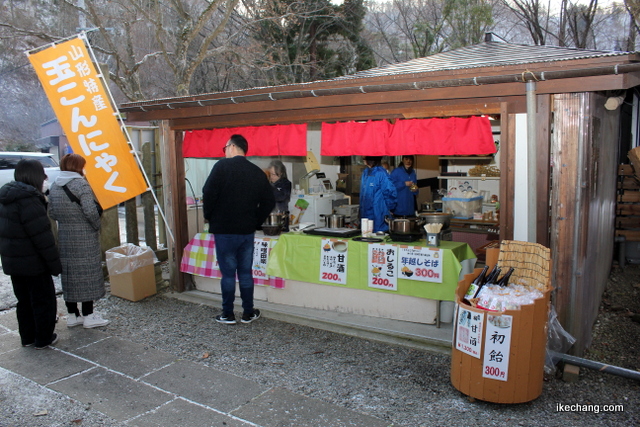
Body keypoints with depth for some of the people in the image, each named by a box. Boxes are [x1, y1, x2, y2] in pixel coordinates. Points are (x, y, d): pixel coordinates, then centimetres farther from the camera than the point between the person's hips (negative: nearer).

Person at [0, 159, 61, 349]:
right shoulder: (29, 200, -22)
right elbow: (42, 237, -22)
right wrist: (55, 264, -15)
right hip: (32, 263, -9)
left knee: (24, 301, 19)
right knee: (44, 300, 6)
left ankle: (27, 337, 29)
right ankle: (44, 339, 15)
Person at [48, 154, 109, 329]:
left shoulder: (54, 186, 8)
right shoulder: (80, 184, -13)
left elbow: (52, 212, 10)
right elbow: (90, 211, -20)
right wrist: (97, 226, -6)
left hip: (64, 236, 7)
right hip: (84, 237, -7)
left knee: (69, 274, 12)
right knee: (87, 273, 1)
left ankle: (72, 315, 22)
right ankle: (88, 316, 8)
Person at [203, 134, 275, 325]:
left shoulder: (223, 166, -8)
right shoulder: (257, 172, 6)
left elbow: (209, 194, -15)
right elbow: (269, 201, 6)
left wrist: (209, 217, 1)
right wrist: (255, 221, 12)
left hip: (224, 230, -4)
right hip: (247, 230, 4)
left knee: (228, 273, 4)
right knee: (245, 272, 12)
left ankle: (228, 314, 14)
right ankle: (248, 313, 19)